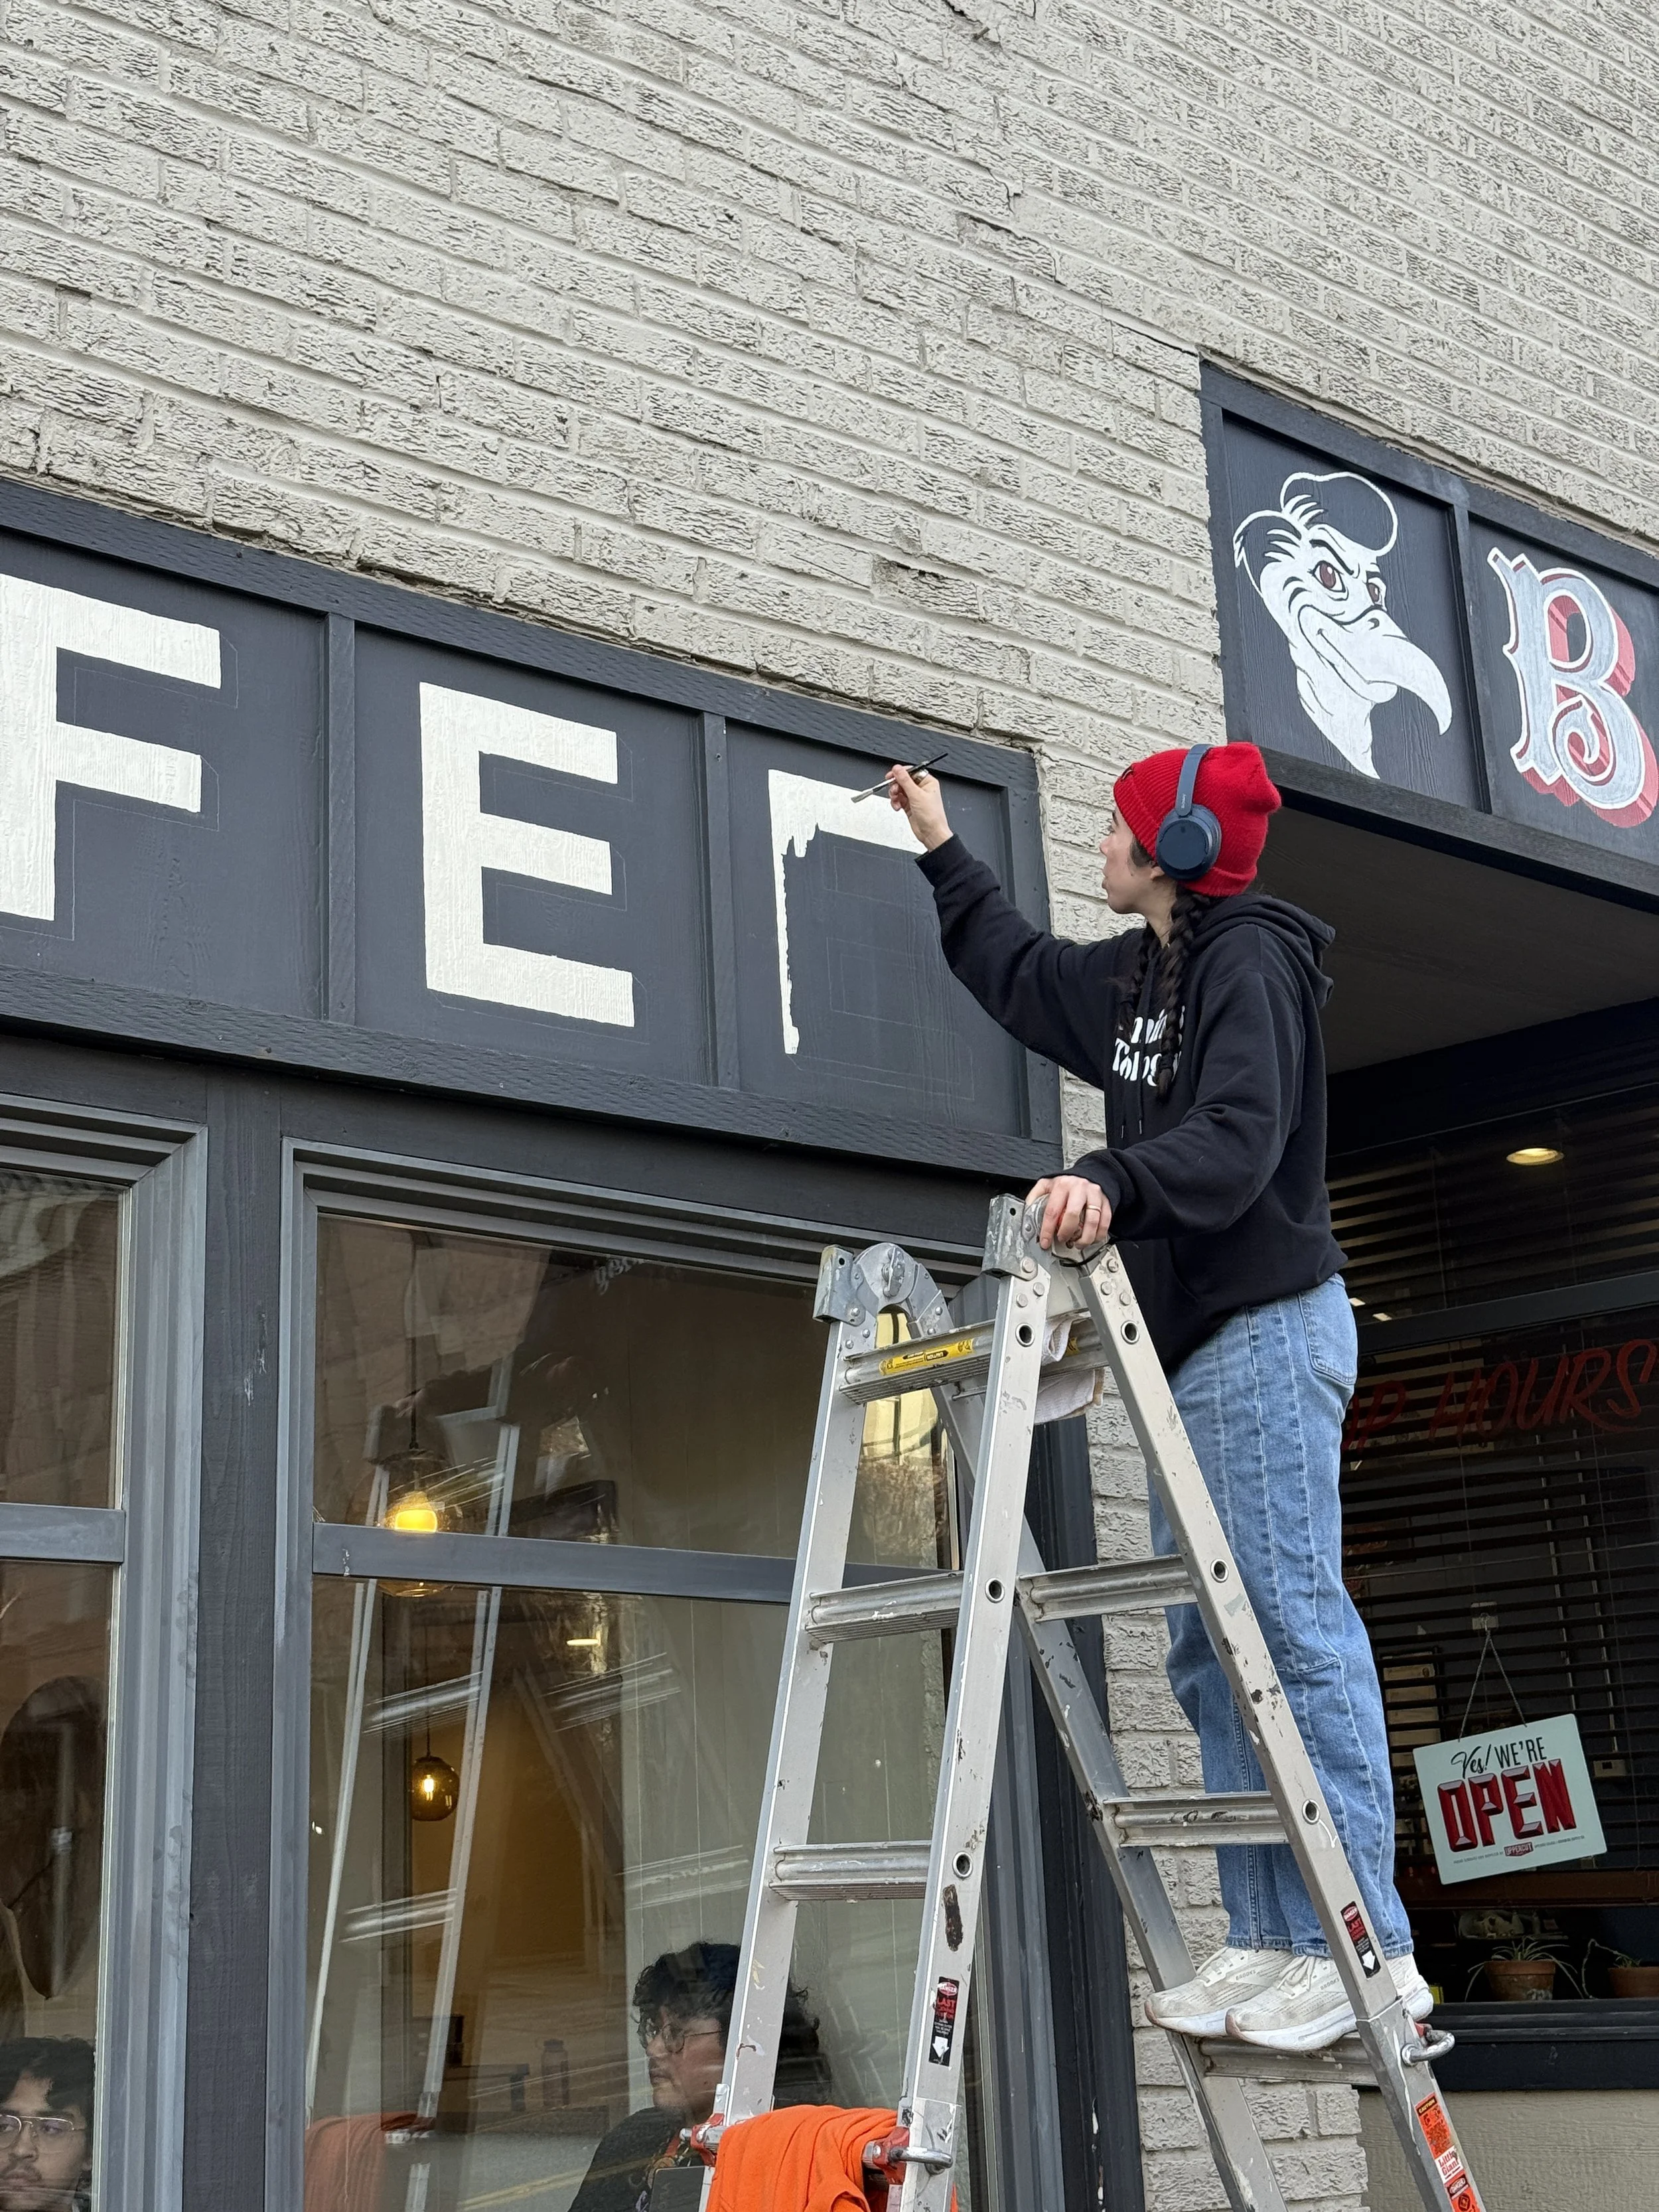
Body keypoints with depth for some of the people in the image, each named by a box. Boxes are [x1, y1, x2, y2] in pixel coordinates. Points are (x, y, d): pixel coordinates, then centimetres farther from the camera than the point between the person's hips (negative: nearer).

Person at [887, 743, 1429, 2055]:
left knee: (1297, 1620, -13)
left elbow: (1240, 1137, -22)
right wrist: (944, 851, 43)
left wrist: (1115, 1184, -37)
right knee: (1211, 1649, 5)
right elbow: (1018, 975, 37)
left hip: (1268, 1330, -10)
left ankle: (1368, 1947, -12)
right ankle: (1272, 1943, 7)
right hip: (1200, 1347, 10)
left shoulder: (1250, 963, -8)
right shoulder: (1138, 976, 19)